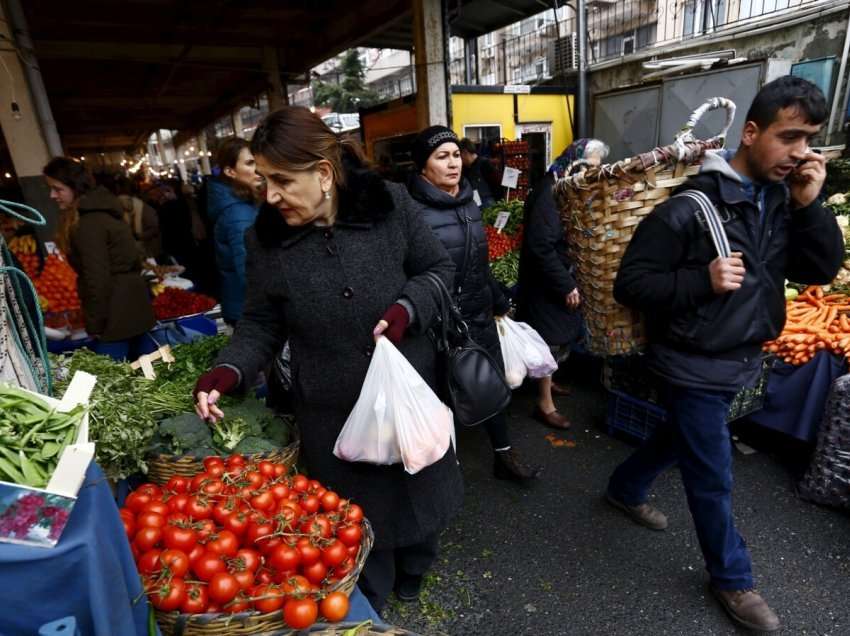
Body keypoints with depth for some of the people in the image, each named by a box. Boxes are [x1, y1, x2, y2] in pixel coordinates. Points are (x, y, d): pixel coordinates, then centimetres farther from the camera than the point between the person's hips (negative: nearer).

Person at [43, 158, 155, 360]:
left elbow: (97, 279, -19)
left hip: (115, 315, -10)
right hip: (131, 307, 10)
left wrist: (95, 325, -12)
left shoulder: (88, 223, -17)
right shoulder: (102, 210, 12)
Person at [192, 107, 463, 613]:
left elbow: (438, 268, -1)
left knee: (417, 490, 24)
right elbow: (262, 323, 0)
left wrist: (406, 310, -19)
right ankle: (366, 608, 48)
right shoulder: (266, 239, -7)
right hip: (333, 413, 0)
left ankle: (412, 576, 57)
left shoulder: (391, 204, -11)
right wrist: (228, 371, -16)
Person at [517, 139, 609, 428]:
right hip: (547, 282, -9)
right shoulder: (549, 192, -21)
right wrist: (565, 284, -22)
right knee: (550, 339, 0)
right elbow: (541, 246, -27)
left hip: (561, 277, 9)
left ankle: (546, 381, 39)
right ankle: (544, 404, 15)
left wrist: (570, 280, 4)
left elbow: (572, 238, 12)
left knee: (561, 335, 19)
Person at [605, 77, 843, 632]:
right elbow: (630, 284, -18)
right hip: (695, 367, -7)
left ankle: (626, 490, 51)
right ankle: (731, 577, 33)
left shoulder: (784, 199, 1)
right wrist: (702, 281, -29)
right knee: (713, 477, 9)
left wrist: (809, 205, -12)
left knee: (682, 439, 25)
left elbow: (823, 271, -1)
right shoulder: (690, 207, -20)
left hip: (742, 360, 7)